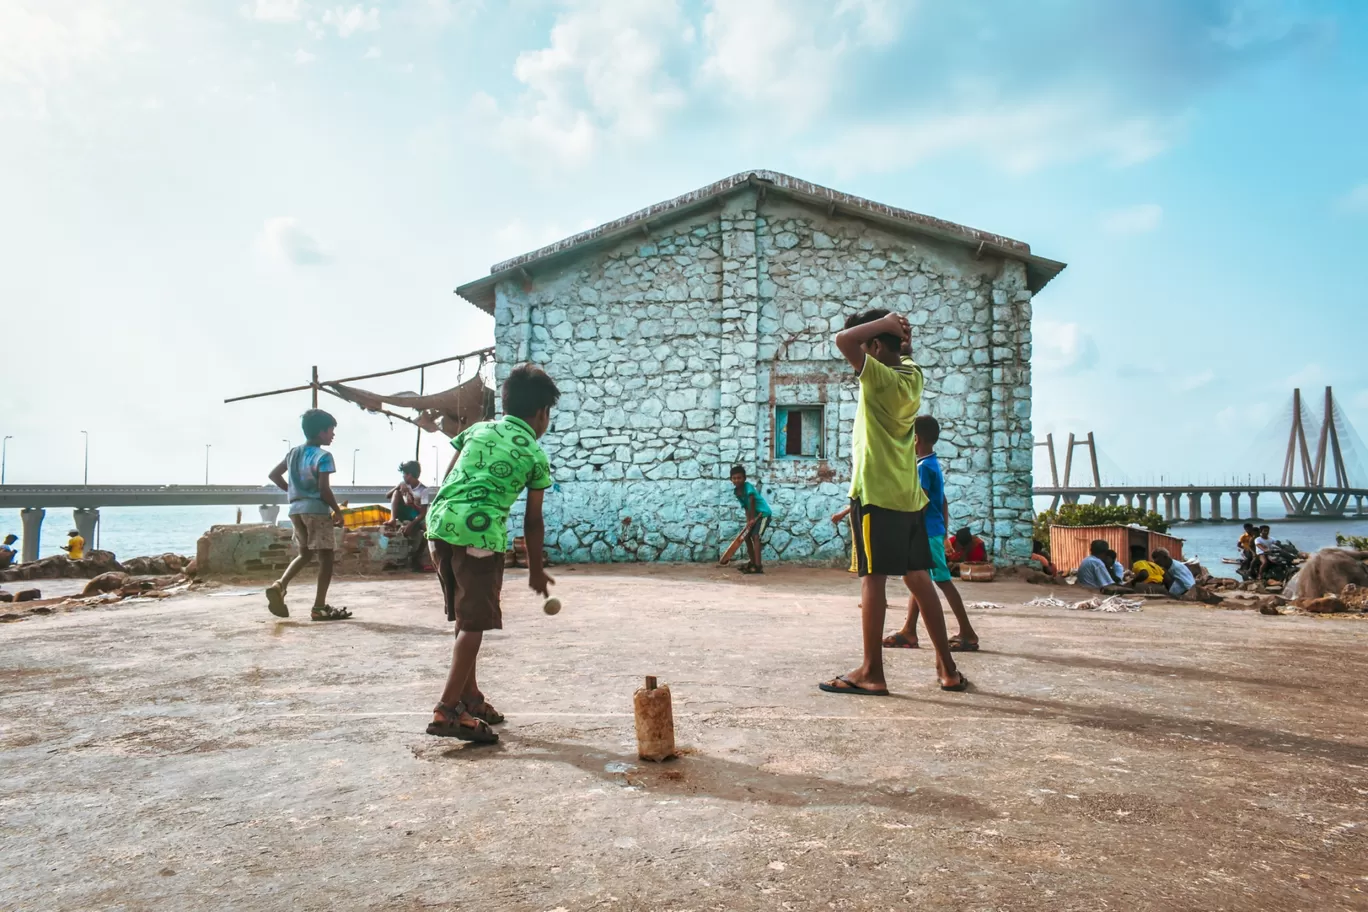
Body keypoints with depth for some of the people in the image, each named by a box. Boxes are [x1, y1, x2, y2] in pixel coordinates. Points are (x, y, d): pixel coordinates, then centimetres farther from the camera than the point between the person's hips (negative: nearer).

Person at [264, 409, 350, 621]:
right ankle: (319, 607, -1)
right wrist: (338, 511, -8)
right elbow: (324, 489, -18)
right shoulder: (323, 456, -12)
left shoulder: (293, 453, 11)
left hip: (296, 509, 8)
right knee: (325, 557, 0)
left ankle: (279, 585, -2)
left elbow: (274, 474, 17)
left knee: (305, 554, 21)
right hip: (317, 510, -8)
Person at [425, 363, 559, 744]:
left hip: (440, 523, 6)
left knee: (464, 618, 18)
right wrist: (536, 570, 21)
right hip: (479, 534, -6)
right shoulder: (535, 455, 7)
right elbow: (533, 520, 9)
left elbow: (447, 479, 16)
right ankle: (447, 710, -5)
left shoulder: (477, 429, 19)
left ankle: (471, 698, 28)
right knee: (474, 624, 0)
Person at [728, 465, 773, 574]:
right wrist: (748, 521, -12)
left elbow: (752, 502, -24)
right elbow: (746, 508, 2)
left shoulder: (748, 486, -19)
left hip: (764, 513, -9)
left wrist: (752, 519, -22)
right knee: (747, 537, 13)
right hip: (755, 516, 9)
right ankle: (753, 563, 26)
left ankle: (758, 566, -29)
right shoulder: (736, 492, 4)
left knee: (756, 536, -22)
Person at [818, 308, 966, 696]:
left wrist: (885, 323, -9)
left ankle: (871, 673, -3)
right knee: (919, 579, 11)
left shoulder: (881, 377, -13)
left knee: (873, 579, -6)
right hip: (908, 495, 8)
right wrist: (898, 331, 11)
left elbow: (843, 340, -23)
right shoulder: (912, 374, 10)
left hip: (877, 493, -8)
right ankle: (947, 668, 16)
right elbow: (902, 355, 32)